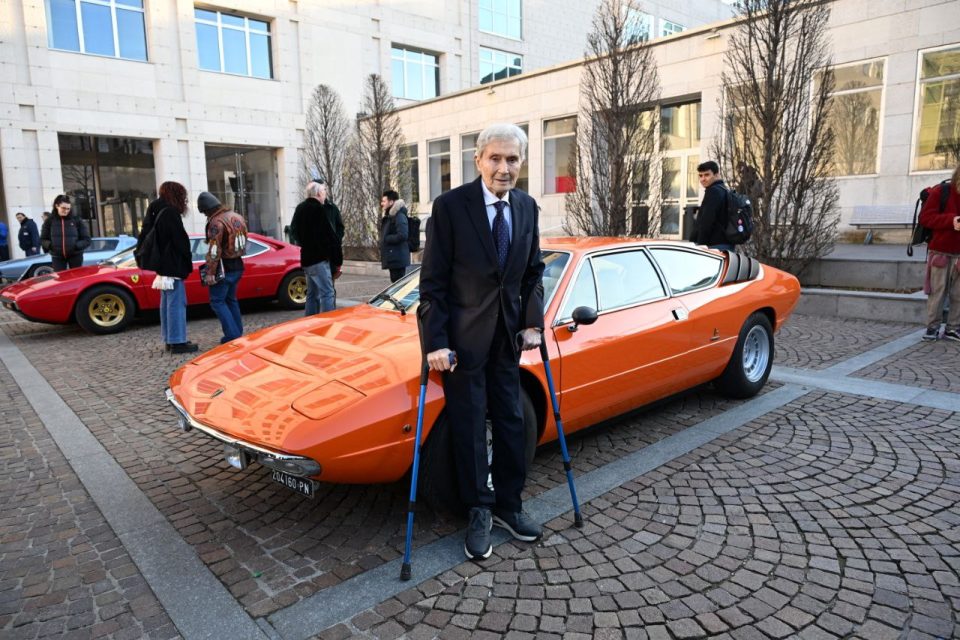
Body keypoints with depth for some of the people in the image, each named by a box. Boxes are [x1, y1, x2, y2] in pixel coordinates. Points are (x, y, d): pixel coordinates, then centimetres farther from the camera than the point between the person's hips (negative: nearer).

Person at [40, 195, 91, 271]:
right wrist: (49, 245, -12)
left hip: (75, 256, -1)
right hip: (57, 257, 1)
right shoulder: (49, 221, 2)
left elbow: (86, 240, -1)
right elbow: (42, 240, 9)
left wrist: (77, 246, -18)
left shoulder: (76, 220, -2)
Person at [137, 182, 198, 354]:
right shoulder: (170, 212, -14)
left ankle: (170, 339, 20)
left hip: (163, 265, 10)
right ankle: (177, 342, -5)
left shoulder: (155, 212, 14)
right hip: (172, 265, -10)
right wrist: (188, 262, -6)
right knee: (176, 303, -7)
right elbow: (180, 241, -16)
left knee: (167, 302, 14)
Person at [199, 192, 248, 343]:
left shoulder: (216, 222, -18)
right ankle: (238, 333, 20)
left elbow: (214, 250, -21)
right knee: (231, 299, 18)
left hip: (224, 267, -9)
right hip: (237, 265, 9)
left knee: (217, 301, -1)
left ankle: (233, 335, -7)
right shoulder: (237, 216, 9)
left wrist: (210, 272, -18)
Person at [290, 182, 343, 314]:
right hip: (319, 259, -9)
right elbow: (330, 236, -15)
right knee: (327, 294, -10)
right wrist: (338, 259, -11)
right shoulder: (319, 209, -13)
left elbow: (294, 230, 25)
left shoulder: (300, 208, 14)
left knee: (312, 294, 16)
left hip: (306, 258, 9)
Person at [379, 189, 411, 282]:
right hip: (392, 258, 10)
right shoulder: (388, 217, 18)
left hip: (398, 259, -10)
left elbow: (402, 235, -24)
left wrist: (386, 239, -15)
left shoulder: (399, 216, -14)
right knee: (395, 281, 14)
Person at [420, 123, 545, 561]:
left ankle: (508, 505, 28)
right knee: (469, 429, 5)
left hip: (507, 337, 5)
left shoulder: (526, 207, 2)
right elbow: (432, 281, -13)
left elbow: (533, 271, 10)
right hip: (462, 338, -5)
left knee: (511, 423, 12)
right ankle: (479, 513, 22)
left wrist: (532, 323, 1)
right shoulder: (450, 206, -13)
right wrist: (436, 342, -16)